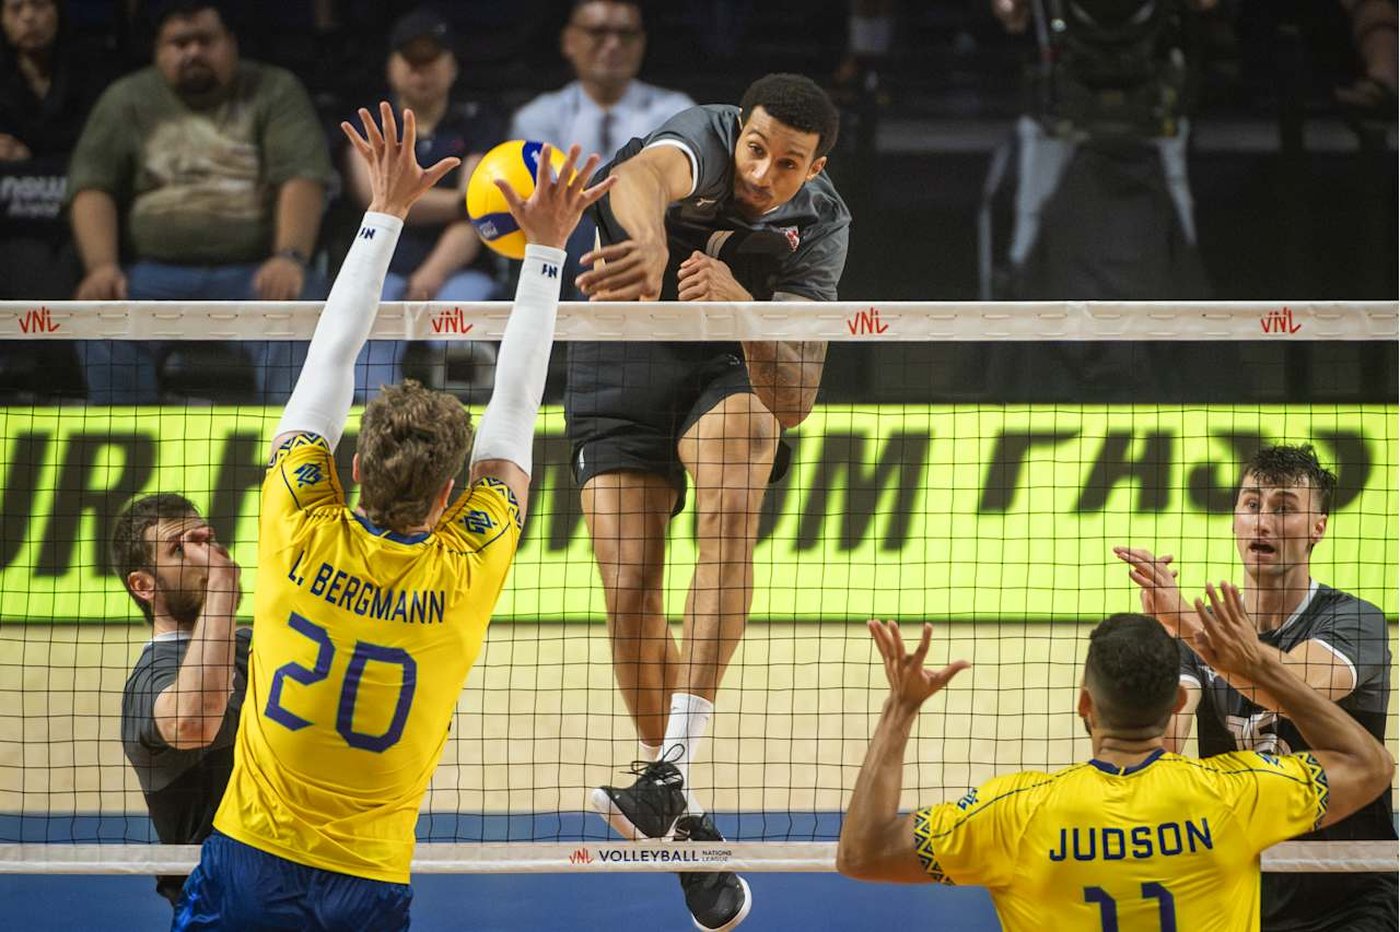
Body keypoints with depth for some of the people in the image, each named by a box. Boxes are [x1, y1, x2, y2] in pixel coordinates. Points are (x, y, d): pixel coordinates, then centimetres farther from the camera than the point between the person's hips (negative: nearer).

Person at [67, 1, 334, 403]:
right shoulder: (127, 101, 13)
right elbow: (91, 186, 4)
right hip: (159, 272, 1)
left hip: (255, 273, -1)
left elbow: (303, 177, -6)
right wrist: (102, 266, -15)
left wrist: (289, 258, -25)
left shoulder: (274, 91, 7)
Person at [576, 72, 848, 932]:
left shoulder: (820, 226, -19)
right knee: (630, 593, -11)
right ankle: (684, 824, 3)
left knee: (732, 507, -31)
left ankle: (672, 770, -39)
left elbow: (793, 403, -26)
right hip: (619, 369, 0)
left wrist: (742, 308, -45)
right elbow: (643, 175, -51)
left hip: (730, 374, 0)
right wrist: (648, 243, -74)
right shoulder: (706, 136, -23)